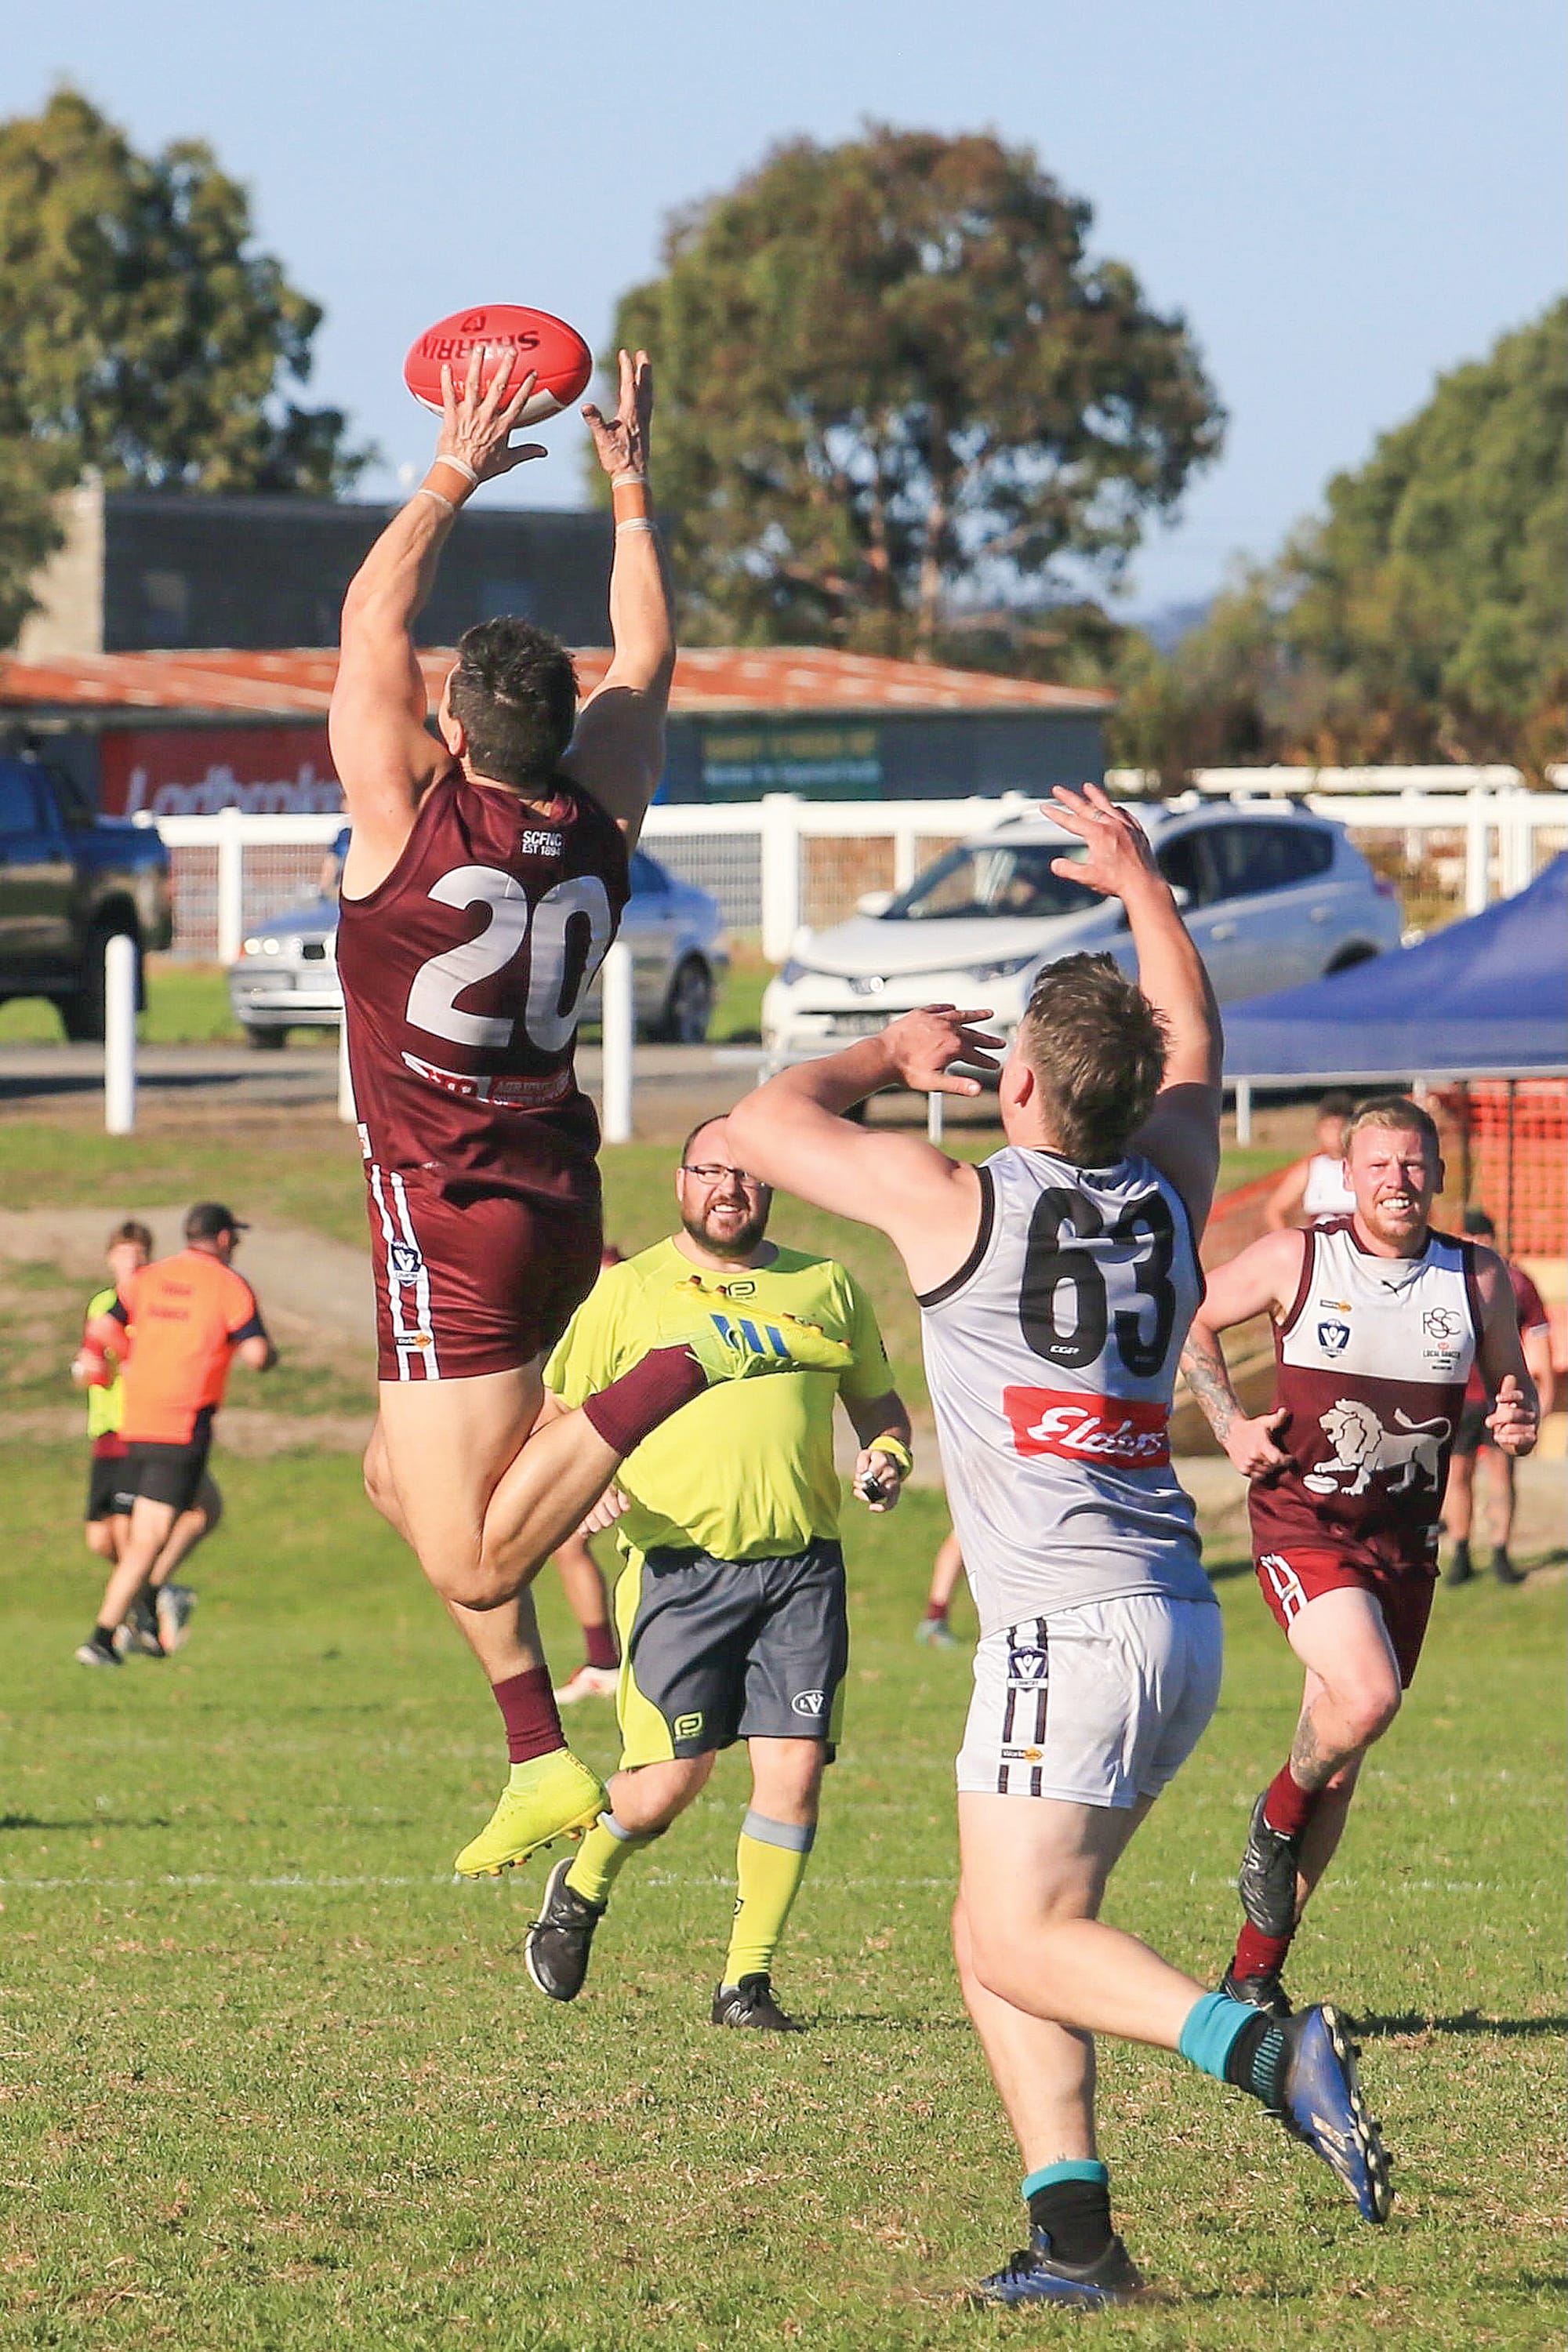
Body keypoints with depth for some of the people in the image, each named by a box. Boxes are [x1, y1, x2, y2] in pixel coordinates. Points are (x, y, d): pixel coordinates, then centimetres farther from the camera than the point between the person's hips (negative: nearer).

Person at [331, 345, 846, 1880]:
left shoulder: (408, 817, -14)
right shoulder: (600, 822, 0)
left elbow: (371, 620, -2)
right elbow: (647, 658, 16)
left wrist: (453, 476, 8)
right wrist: (628, 488, 22)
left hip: (450, 1213, -7)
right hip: (558, 1197, 7)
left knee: (473, 1560, -10)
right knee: (404, 1478, 22)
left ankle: (688, 1364, -25)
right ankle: (541, 1763, 15)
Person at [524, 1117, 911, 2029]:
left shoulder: (826, 1286, 15)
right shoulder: (629, 1292, 7)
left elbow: (879, 1402, 25)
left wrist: (890, 1458, 3)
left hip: (800, 1567, 2)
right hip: (680, 1567, -2)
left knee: (795, 1769, -9)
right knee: (671, 1779, -7)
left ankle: (748, 1980, 2)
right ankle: (582, 1888, 25)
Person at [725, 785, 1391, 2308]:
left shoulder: (957, 1203, -7)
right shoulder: (1167, 1194, 10)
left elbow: (764, 1122, 6)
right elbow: (1193, 1056, 32)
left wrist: (894, 1055, 21)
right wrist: (1142, 885, 41)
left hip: (1070, 1622, -7)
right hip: (1178, 1624, 8)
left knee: (1023, 1939, -11)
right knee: (997, 1936, 11)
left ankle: (1267, 2052, -29)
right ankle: (1072, 2234, 3)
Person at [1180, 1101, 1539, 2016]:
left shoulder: (1480, 1280, 1)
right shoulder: (1294, 1261, -5)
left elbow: (1512, 1385, 12)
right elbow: (1194, 1321, 10)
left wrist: (1519, 1420, -12)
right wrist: (1230, 1423, -4)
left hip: (1406, 1539, 4)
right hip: (1302, 1522, -4)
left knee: (1340, 1764, 8)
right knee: (1366, 1698, -29)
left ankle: (1256, 1968, 20)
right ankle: (1277, 1822, 3)